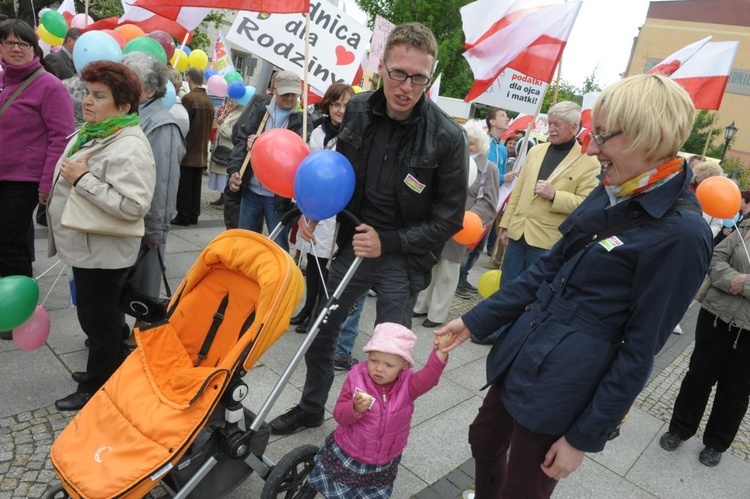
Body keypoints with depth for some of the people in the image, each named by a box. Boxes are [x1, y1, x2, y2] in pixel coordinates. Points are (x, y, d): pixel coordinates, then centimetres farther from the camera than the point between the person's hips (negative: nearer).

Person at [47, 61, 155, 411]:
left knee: (98, 319, 6)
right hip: (85, 246, 10)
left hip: (102, 252, -10)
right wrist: (69, 175, 8)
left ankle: (95, 390, 24)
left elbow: (133, 206, -32)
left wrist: (82, 179, -27)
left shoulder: (129, 147, -23)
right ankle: (109, 371, 40)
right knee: (95, 316, 22)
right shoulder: (91, 132, 9)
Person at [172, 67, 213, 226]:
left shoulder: (189, 98, -14)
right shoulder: (209, 100, 6)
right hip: (201, 152, 6)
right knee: (195, 186, 12)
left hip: (187, 151, -6)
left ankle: (183, 216, 5)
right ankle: (193, 215, 17)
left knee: (184, 186, 1)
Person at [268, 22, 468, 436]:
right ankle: (311, 408, 44)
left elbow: (449, 219, -13)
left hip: (401, 260, -4)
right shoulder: (357, 110, -6)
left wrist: (388, 242, -20)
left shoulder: (448, 137, -19)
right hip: (353, 244, 5)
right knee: (319, 332, 18)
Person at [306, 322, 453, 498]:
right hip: (346, 456, -1)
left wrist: (440, 353, -52)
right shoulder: (356, 377, -17)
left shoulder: (407, 384, -15)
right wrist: (355, 408, -36)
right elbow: (339, 415, -14)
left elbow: (428, 377, -36)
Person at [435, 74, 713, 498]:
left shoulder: (680, 234, -21)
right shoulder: (610, 193, 3)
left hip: (563, 390, -7)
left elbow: (639, 351, -17)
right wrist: (476, 321, 7)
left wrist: (583, 438, -10)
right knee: (484, 441, 25)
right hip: (521, 358, 7)